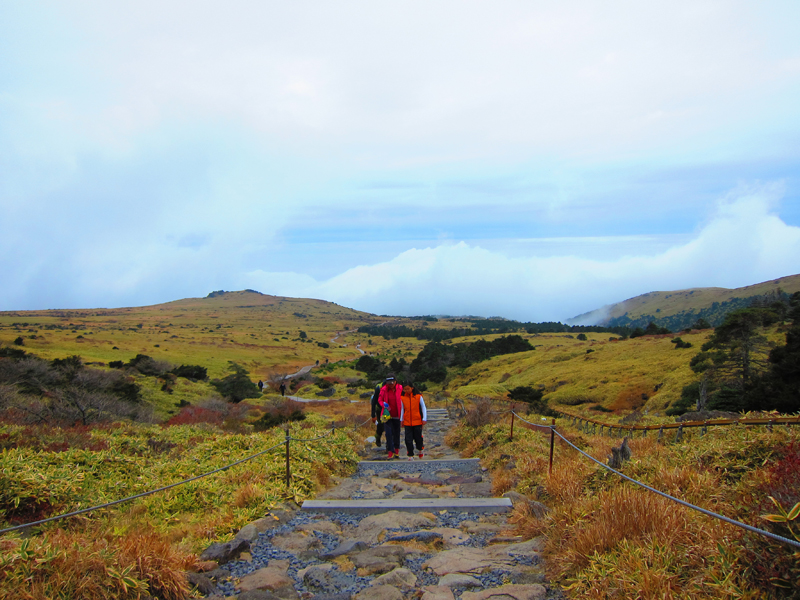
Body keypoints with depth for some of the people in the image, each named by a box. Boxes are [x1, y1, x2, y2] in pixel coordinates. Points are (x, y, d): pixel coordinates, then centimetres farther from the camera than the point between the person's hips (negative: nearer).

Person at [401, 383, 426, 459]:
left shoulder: (418, 396, -5)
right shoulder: (403, 398, 2)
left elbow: (423, 408, 1)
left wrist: (424, 419, -4)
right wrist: (402, 420, 12)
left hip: (417, 421, -2)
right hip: (407, 422, 2)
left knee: (418, 437, 4)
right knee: (408, 439, -1)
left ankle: (420, 449, 34)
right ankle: (410, 455, 9)